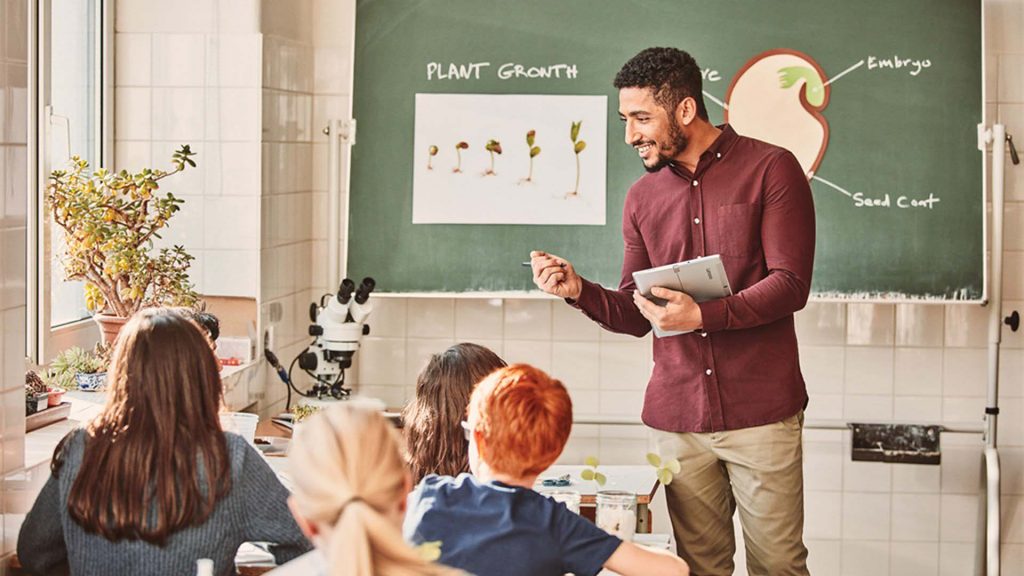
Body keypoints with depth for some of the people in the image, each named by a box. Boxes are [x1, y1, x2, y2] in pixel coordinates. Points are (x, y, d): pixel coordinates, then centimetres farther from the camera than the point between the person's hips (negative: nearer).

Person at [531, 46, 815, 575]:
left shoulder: (770, 170, -1)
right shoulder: (642, 197, 13)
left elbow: (790, 284, -9)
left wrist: (703, 316, -22)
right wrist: (579, 291, -4)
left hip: (760, 412, -4)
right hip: (676, 418, 4)